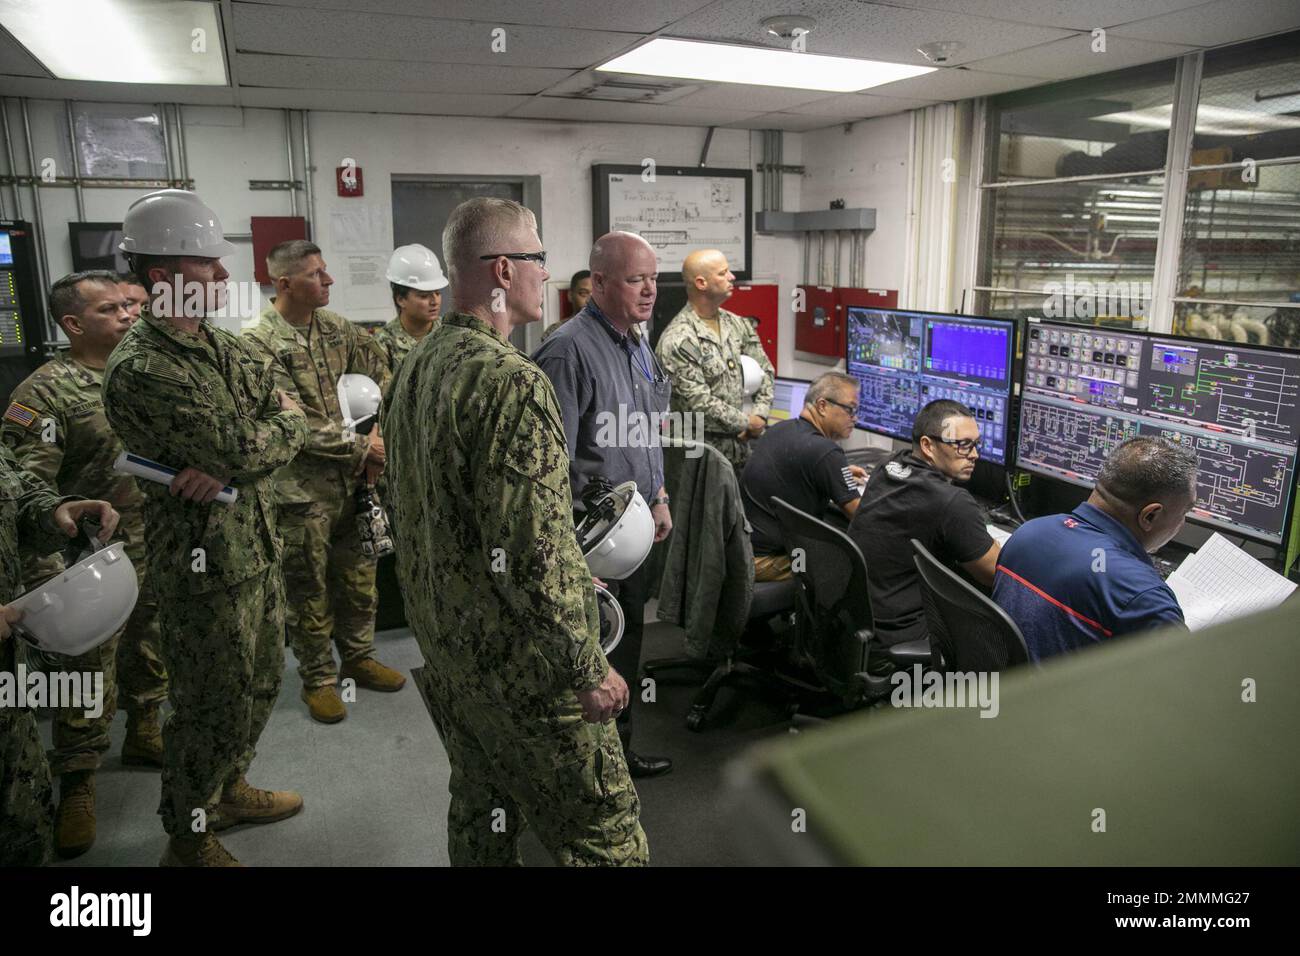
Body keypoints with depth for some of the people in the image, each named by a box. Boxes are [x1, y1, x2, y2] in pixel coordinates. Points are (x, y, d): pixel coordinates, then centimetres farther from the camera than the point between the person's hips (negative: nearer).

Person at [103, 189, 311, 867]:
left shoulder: (228, 348, 8)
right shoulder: (139, 370, -19)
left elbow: (295, 426, -1)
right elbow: (243, 449, -26)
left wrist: (227, 464, -18)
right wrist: (277, 424, -5)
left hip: (258, 546, 8)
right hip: (205, 562, -8)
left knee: (260, 683, 22)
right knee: (214, 707, 6)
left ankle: (229, 790, 44)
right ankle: (187, 839, 28)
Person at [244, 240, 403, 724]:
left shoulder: (335, 326, 5)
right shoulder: (258, 342, -15)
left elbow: (381, 375, 10)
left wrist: (378, 435, -3)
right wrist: (361, 447, -15)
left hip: (352, 478, 6)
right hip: (302, 486, -6)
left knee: (358, 573, 16)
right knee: (309, 588, 7)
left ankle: (358, 657, 34)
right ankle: (318, 678, 24)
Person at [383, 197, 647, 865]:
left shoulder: (413, 368, 5)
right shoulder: (512, 382, -24)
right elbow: (532, 552, -27)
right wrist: (588, 668, -18)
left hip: (441, 636, 9)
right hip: (516, 654, -9)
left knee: (480, 798, 25)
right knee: (603, 829, 6)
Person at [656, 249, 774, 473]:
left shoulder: (738, 325, 9)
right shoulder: (677, 340, -15)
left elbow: (764, 370, 13)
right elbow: (699, 402, -18)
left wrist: (760, 415, -4)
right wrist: (748, 423, -11)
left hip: (742, 446, 6)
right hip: (703, 452, -6)